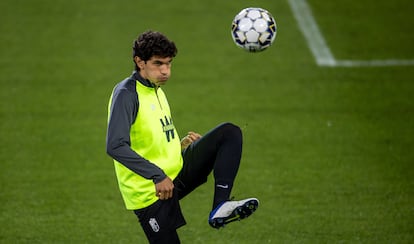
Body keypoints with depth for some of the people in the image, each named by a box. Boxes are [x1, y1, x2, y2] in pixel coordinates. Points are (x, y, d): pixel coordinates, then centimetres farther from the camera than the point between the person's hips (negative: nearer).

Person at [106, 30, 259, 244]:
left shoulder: (157, 90, 13)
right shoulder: (126, 94, -15)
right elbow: (116, 146, -27)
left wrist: (181, 143, 7)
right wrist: (157, 176, -30)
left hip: (176, 172, 8)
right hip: (150, 192, -8)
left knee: (229, 133, -4)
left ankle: (220, 208, -17)